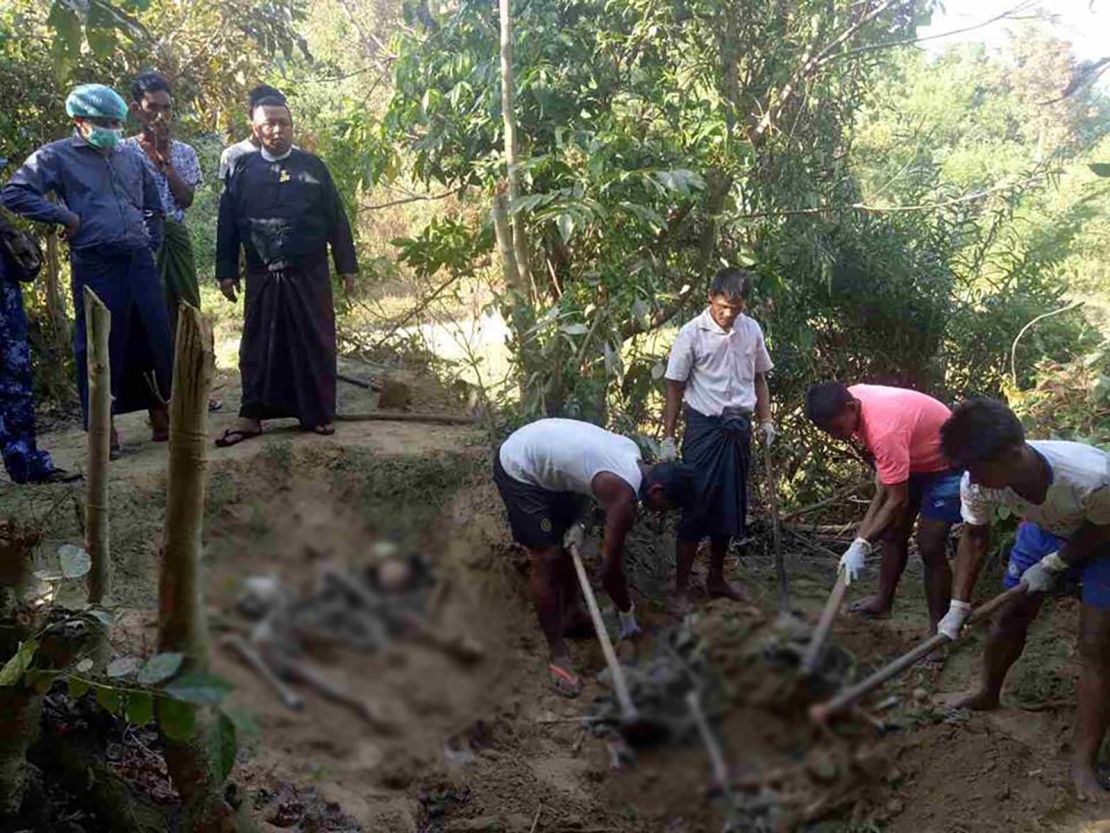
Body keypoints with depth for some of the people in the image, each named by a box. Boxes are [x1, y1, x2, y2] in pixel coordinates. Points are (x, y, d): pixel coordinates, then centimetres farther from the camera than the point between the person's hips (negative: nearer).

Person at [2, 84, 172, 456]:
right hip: (96, 266, -5)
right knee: (102, 346, 1)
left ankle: (161, 416, 20)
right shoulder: (57, 156, 0)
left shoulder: (130, 158, 15)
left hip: (140, 262, 5)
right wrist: (65, 218, -9)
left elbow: (153, 204, 28)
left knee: (156, 341, 7)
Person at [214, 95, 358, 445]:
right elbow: (227, 225, 7)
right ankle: (251, 415, 13)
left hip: (309, 275, 0)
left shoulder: (313, 167, 4)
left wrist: (347, 266, 2)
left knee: (314, 344, 5)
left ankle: (318, 414, 16)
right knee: (259, 346, 5)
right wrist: (226, 272, 4)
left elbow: (336, 220, 4)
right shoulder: (242, 171, 5)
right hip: (261, 277, 0)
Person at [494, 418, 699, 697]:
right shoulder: (624, 496, -24)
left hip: (533, 443, 10)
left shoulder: (633, 453, 0)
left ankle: (571, 612, 39)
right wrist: (626, 613, 0)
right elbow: (610, 568, -15)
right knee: (547, 560, -7)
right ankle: (558, 655, 2)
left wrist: (575, 522, 3)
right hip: (518, 468, -10)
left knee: (567, 544, 20)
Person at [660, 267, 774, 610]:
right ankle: (681, 587, 6)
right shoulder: (692, 333, -9)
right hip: (705, 426, -5)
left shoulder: (752, 330, 4)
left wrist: (766, 420, 10)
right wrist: (668, 438, -8)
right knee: (696, 506, -3)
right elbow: (675, 386, -6)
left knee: (730, 506, 12)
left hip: (738, 427, 5)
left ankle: (716, 579, 27)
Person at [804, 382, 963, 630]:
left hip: (946, 464, -9)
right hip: (913, 458, 9)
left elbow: (898, 500, -34)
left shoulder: (884, 430, -39)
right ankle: (884, 600, 30)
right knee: (892, 532, 15)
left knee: (930, 546, -11)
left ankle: (938, 627, -1)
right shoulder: (850, 399, -15)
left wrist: (862, 545, -34)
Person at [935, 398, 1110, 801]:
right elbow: (975, 538, -11)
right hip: (1046, 528, 4)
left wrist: (1052, 564, -19)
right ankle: (987, 694, 40)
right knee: (1010, 616, 13)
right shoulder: (977, 482, -30)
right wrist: (958, 606, -13)